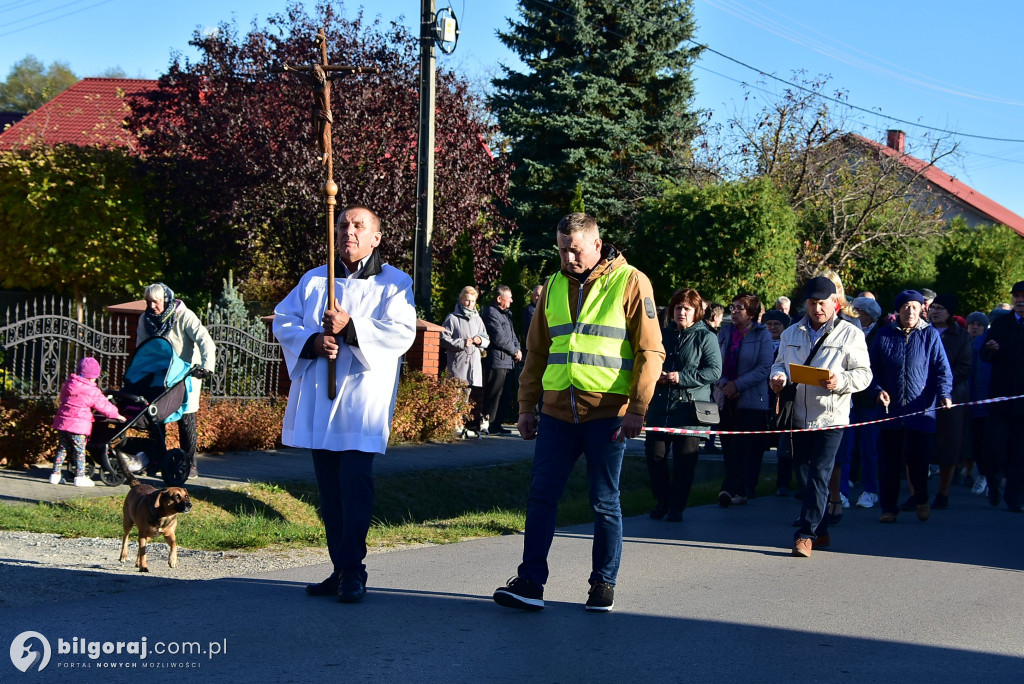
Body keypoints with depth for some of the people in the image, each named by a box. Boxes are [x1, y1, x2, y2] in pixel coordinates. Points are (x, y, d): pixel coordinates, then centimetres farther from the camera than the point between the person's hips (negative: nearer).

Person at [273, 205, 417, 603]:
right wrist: (313, 342, -9)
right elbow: (283, 321, 10)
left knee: (355, 483, -13)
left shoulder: (394, 283, 5)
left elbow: (402, 333, -8)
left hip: (362, 400, -5)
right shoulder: (314, 280, 18)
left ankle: (352, 572, -8)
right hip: (317, 400, 5)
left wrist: (351, 327, -20)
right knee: (329, 488, 7)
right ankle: (340, 569, 13)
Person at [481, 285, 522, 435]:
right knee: (494, 393, -9)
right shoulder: (491, 313, -8)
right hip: (496, 359, -10)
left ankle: (497, 424, 16)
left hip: (507, 361, 10)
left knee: (503, 395, 11)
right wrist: (514, 352, -7)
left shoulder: (506, 314, 22)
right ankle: (489, 424, -7)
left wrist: (517, 349, 6)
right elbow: (499, 338, -15)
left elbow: (512, 335, 26)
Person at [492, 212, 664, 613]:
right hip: (557, 411, 4)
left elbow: (650, 351, -6)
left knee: (604, 502, 4)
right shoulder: (554, 286, 13)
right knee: (541, 495, 0)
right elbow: (536, 352, 19)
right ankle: (530, 583, 4)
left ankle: (604, 584, 15)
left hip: (607, 412, -4)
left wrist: (637, 408, -13)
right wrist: (526, 406, 14)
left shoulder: (629, 283, -2)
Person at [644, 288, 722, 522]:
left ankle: (677, 506, 12)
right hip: (660, 406, 4)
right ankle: (662, 500, 18)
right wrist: (656, 375, -1)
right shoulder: (664, 335, 14)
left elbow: (714, 370, -10)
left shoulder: (705, 337, 0)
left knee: (685, 459, 1)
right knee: (654, 453, 1)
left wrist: (682, 377, -17)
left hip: (689, 408, -4)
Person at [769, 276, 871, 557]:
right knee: (808, 473, 12)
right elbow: (779, 363, 22)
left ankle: (806, 535, -13)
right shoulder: (791, 333, 15)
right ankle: (821, 532, 24)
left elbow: (864, 374, -3)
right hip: (798, 416, 5)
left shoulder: (850, 334, 1)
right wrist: (778, 377, -2)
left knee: (819, 474, -12)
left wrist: (841, 381, -23)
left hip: (830, 417, -5)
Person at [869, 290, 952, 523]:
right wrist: (878, 390, -6)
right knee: (890, 461, 3)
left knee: (918, 458, 0)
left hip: (921, 409, -1)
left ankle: (921, 499, 26)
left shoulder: (930, 335, 3)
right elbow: (874, 369, 11)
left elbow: (942, 368, -1)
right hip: (891, 408, 2)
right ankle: (889, 507, 13)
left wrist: (944, 393, -16)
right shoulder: (884, 335, 7)